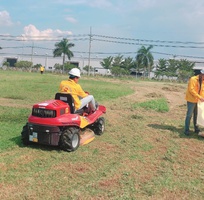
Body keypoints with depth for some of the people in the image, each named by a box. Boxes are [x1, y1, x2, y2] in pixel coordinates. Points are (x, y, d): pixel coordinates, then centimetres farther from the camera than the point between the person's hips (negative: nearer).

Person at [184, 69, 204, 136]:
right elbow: (191, 90, -21)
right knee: (189, 115, -4)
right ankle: (186, 130, 3)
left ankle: (196, 129, 24)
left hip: (197, 101, 7)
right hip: (191, 100, -7)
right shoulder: (193, 79, -14)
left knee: (196, 115, 14)